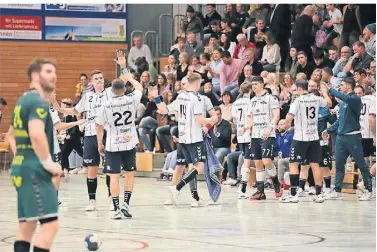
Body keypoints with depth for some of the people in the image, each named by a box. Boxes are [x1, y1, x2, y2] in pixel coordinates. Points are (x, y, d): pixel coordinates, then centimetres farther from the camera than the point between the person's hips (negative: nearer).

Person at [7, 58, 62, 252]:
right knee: (50, 224, -13)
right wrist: (49, 164, -19)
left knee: (26, 225, 11)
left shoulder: (23, 100, 18)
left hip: (21, 167, 11)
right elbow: (37, 134, -28)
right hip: (35, 170, -11)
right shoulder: (38, 101, -13)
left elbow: (11, 134, 29)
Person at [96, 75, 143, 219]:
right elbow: (139, 88, 16)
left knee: (114, 176, 1)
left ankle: (117, 209, -4)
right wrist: (130, 78, 34)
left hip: (113, 145, -2)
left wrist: (100, 144, 14)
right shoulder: (132, 100, -6)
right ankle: (126, 204, 11)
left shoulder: (106, 106, -8)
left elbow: (99, 127, 1)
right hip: (130, 144, 2)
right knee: (129, 173, 17)